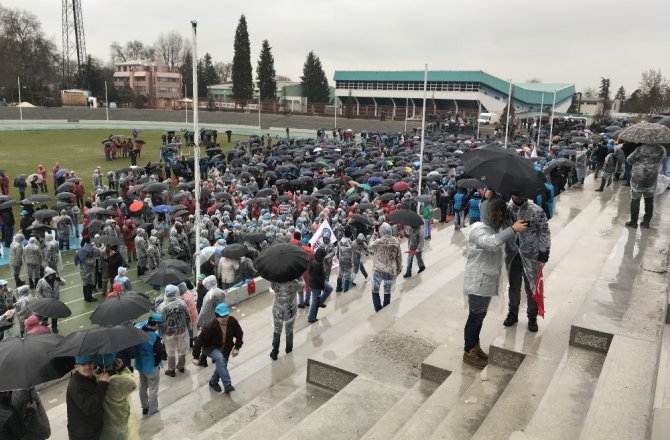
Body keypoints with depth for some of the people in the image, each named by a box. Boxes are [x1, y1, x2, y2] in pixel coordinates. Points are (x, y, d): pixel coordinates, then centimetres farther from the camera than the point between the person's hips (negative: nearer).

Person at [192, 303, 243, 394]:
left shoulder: (232, 321, -21)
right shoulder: (210, 327, -32)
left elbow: (239, 334, -5)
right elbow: (199, 340, -24)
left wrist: (237, 347, -11)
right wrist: (196, 357, -20)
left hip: (225, 349, 5)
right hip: (211, 348, -5)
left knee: (222, 365, 12)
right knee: (219, 358, -33)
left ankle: (213, 381, 44)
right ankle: (227, 384, -31)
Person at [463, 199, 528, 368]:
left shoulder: (494, 229, 11)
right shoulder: (479, 229, -22)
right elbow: (492, 243, -41)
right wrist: (513, 229, -40)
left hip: (487, 281, 10)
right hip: (477, 282, -10)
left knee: (480, 315, 19)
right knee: (475, 316, 0)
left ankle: (475, 346, 34)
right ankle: (468, 352, 13)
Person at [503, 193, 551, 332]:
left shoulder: (536, 211, -11)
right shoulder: (506, 208, -5)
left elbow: (544, 233, -6)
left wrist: (543, 256, -8)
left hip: (531, 257, -2)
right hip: (512, 256, 2)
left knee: (531, 288, 9)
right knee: (514, 286, 18)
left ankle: (532, 317, 28)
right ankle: (513, 313, 37)